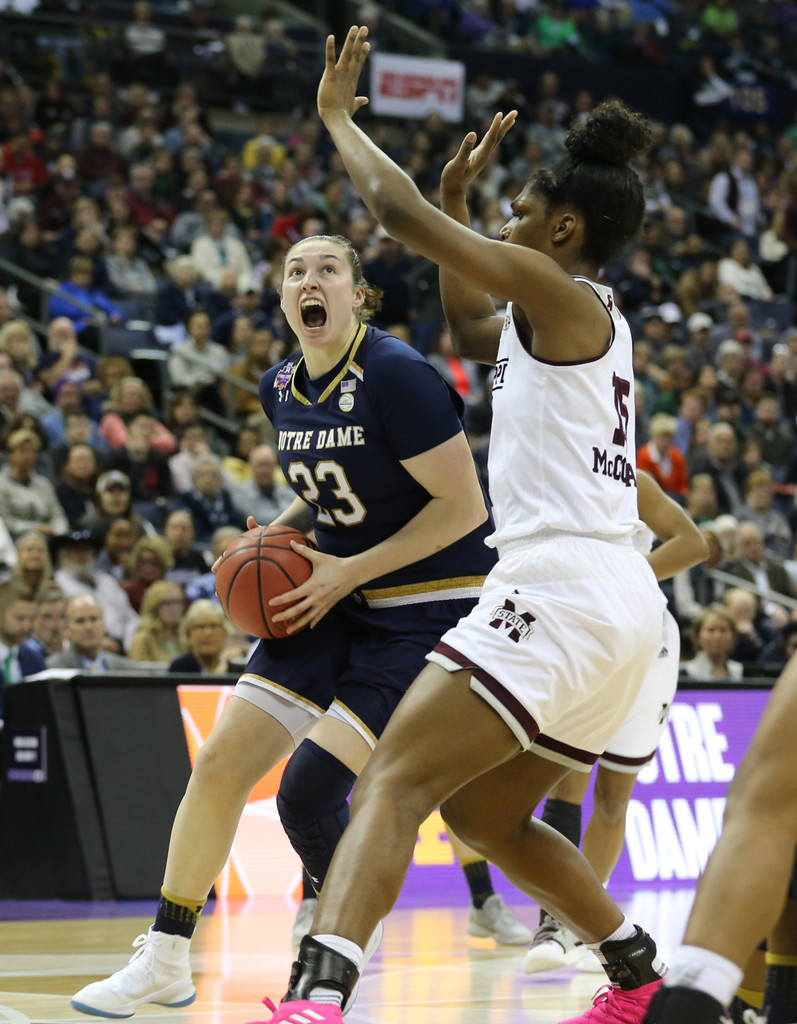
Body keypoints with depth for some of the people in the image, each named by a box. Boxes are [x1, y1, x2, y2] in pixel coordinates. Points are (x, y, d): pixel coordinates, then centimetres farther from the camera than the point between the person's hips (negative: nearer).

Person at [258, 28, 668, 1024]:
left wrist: (337, 115, 7)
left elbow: (395, 208, -9)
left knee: (394, 779, -21)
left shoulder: (558, 292, -4)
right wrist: (457, 196, 32)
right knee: (483, 812, 23)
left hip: (562, 586, -10)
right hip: (615, 604, 10)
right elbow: (468, 330, 41)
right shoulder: (589, 321, 22)